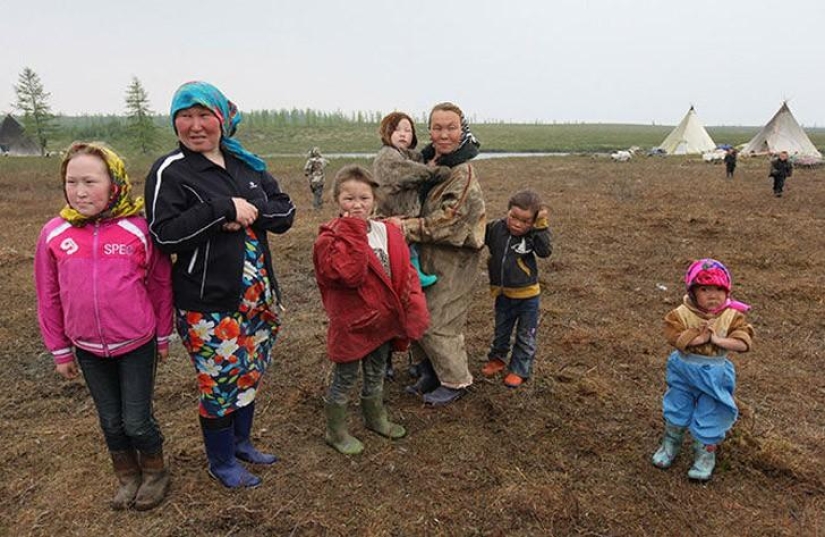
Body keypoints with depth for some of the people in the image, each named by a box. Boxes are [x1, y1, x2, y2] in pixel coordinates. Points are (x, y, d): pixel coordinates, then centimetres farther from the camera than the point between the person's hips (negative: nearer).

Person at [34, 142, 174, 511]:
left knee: (137, 421, 6)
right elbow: (48, 297, 2)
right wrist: (60, 351, 7)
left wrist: (164, 337, 2)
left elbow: (161, 284, -5)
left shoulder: (138, 229, -14)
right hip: (88, 349, 3)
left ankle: (155, 473, 34)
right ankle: (127, 478, 41)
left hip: (137, 344, -3)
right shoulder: (53, 234, -7)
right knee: (111, 420, 17)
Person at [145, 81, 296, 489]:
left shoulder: (246, 164, 8)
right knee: (220, 383, 6)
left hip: (259, 297, 6)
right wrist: (224, 208, -22)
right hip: (208, 305, -5)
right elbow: (164, 234, -17)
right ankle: (221, 462, 31)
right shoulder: (169, 171, -8)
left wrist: (253, 208, -15)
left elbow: (286, 211, 5)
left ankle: (240, 441, 42)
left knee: (250, 375, 18)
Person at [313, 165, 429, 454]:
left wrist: (413, 308, -5)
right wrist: (355, 232, -29)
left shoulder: (389, 232, 1)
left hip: (383, 319, 6)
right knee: (345, 379, 11)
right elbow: (350, 273, -33)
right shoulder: (331, 238, -16)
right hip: (352, 323, -5)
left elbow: (405, 272, 3)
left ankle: (375, 418, 47)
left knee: (376, 375, 24)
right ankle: (336, 432, 31)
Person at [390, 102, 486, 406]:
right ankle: (431, 373, 32)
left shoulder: (463, 172, -18)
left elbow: (447, 221, -23)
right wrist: (396, 221, 5)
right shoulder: (429, 161, 8)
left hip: (453, 261, -8)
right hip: (428, 255, 8)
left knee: (436, 323, -1)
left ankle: (456, 381, 20)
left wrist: (406, 227, -20)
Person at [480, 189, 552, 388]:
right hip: (503, 294, 3)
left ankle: (520, 370, 29)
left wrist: (541, 227, -33)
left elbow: (545, 251, -31)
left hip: (527, 295, -3)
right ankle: (497, 359, 46)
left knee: (526, 337, 12)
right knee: (501, 331, 23)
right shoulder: (496, 228, -10)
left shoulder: (533, 235, -15)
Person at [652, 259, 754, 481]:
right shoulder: (682, 314, -17)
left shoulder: (733, 316, -13)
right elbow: (674, 337, -27)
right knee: (677, 412, 17)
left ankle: (705, 455, 34)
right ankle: (670, 445, 41)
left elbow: (743, 343, -21)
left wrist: (717, 339, -29)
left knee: (710, 417, 12)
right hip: (684, 371, 0)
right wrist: (700, 338, -31)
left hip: (715, 375, 0)